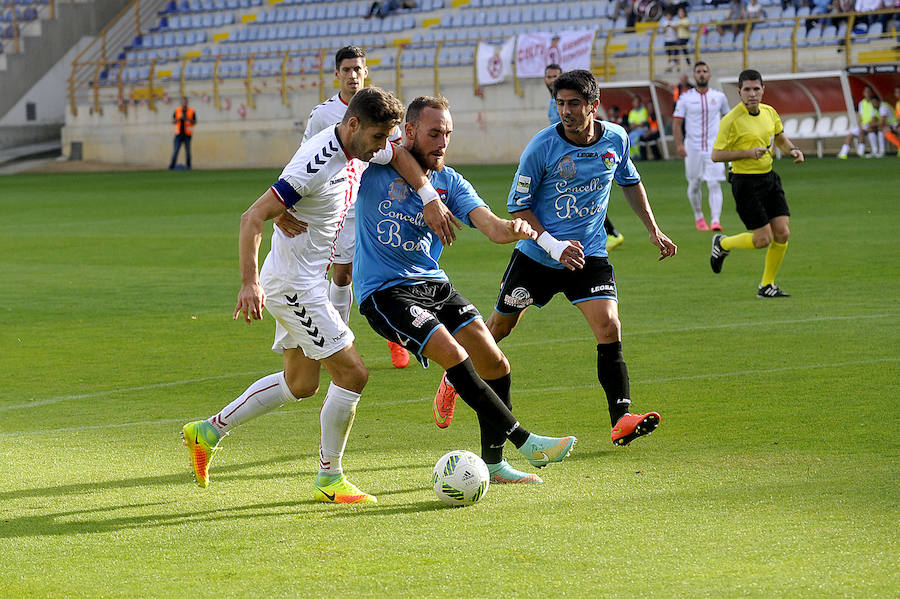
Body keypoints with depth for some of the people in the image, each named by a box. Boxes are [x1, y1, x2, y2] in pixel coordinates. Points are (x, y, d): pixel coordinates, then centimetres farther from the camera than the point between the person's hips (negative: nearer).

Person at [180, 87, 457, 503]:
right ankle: (329, 479, 3)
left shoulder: (356, 148, 1)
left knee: (300, 382, 18)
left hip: (308, 281, 10)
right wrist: (250, 282, -36)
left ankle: (209, 431, 26)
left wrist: (430, 197, 6)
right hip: (293, 284, -10)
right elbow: (253, 217, -28)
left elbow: (399, 156, 22)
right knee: (352, 373, -9)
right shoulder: (316, 165, -26)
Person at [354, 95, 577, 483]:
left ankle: (492, 462, 17)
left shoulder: (449, 181, 5)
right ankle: (525, 442, -19)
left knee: (495, 366, 0)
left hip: (434, 285, 6)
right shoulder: (375, 167, -6)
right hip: (385, 291, -6)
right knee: (454, 356, -23)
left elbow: (488, 223, -8)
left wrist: (512, 229, -31)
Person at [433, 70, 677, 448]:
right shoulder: (542, 147, -16)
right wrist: (554, 246, -21)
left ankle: (621, 420, -19)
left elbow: (630, 182, 18)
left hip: (589, 256, 2)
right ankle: (454, 378, 38)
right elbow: (518, 207, -9)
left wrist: (653, 231, 16)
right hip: (535, 257, -2)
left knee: (609, 328, -17)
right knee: (500, 326, 11)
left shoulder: (615, 139, -4)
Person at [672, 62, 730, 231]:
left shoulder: (719, 97, 5)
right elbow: (677, 123, 0)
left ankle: (715, 220, -18)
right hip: (692, 148, 0)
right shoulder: (685, 98, 0)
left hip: (714, 147, 0)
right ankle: (698, 217, 27)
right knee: (694, 185, 7)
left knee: (714, 184, -11)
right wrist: (679, 144, -12)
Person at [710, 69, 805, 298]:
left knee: (782, 234, -1)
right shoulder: (731, 120, -16)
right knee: (763, 239, -6)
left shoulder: (769, 112, 4)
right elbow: (716, 155, -15)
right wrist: (748, 153, -24)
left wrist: (793, 150, 1)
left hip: (769, 177, 7)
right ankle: (722, 244, 22)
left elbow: (780, 138, 22)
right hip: (746, 182, -7)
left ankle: (766, 286, 14)